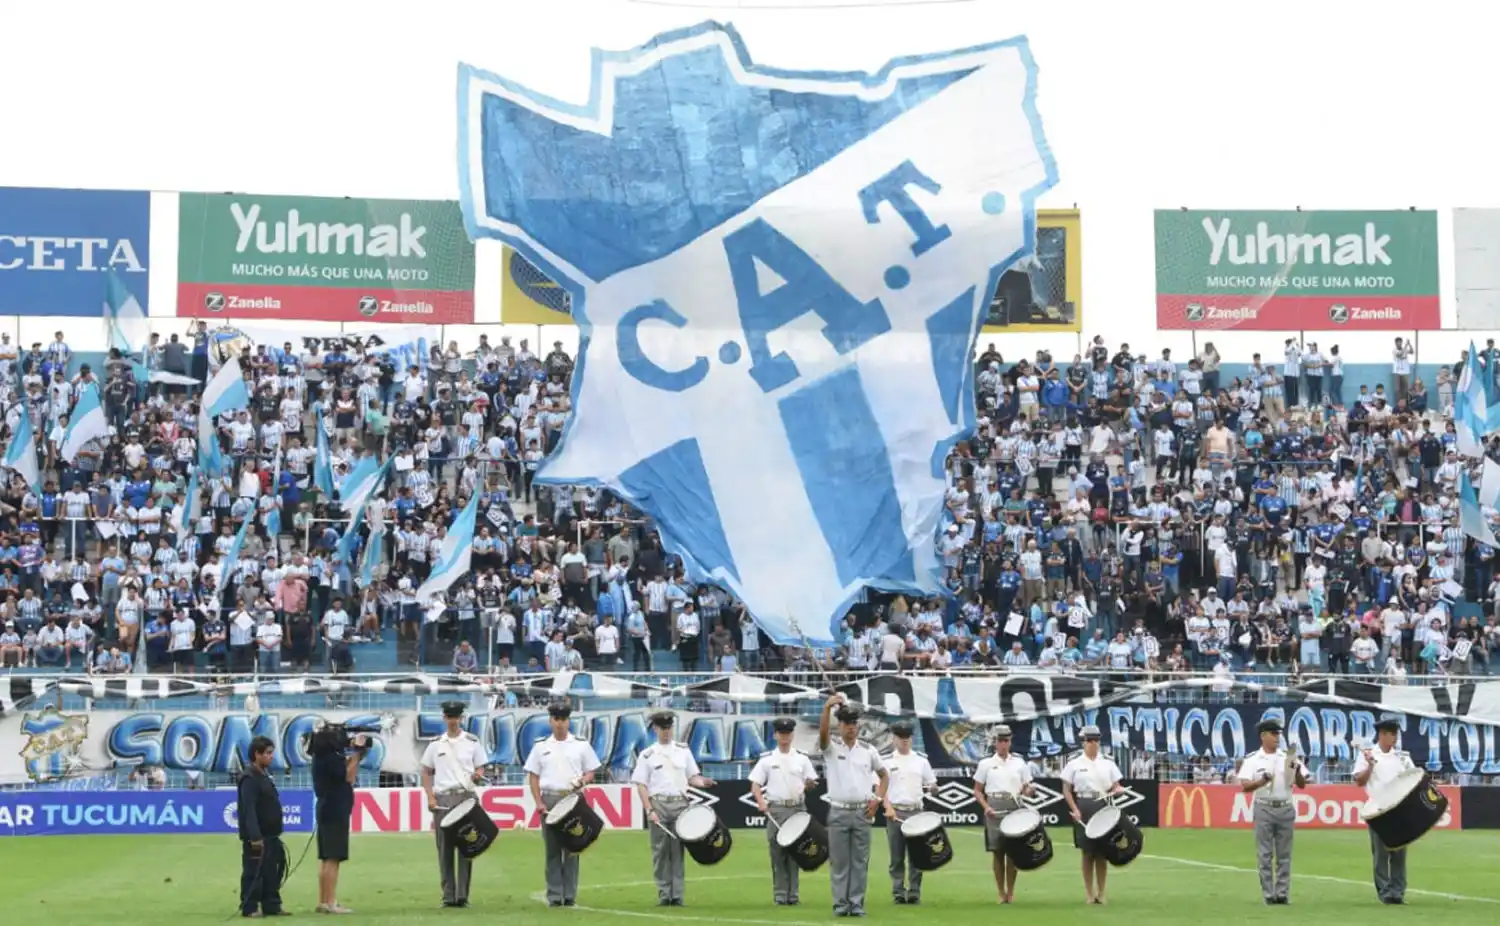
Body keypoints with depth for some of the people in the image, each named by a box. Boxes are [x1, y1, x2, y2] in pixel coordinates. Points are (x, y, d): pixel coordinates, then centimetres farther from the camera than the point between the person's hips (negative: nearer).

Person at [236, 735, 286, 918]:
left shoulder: (264, 775, 16)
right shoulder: (250, 778, -14)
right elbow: (249, 810, -21)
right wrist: (255, 837, -25)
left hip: (270, 836, 10)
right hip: (256, 837, -10)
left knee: (271, 872, 11)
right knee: (253, 872, -5)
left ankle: (271, 906, 17)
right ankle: (249, 907, 1)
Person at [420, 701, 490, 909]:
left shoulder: (472, 742, 7)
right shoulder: (436, 744, 10)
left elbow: (480, 769, 8)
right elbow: (426, 773, 12)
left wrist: (478, 775, -16)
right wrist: (430, 797, 0)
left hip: (466, 796, -1)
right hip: (442, 798, 1)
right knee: (445, 848, 0)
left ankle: (463, 894, -4)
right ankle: (448, 895, 4)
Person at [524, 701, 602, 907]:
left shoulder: (581, 745, 8)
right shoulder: (541, 747, 8)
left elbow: (591, 771, 10)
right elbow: (533, 777, 7)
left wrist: (582, 780, -13)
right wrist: (539, 803, -4)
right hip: (550, 799, 0)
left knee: (572, 848, -1)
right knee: (552, 849, 0)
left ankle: (570, 895, 2)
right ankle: (554, 895, 2)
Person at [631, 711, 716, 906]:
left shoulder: (683, 751, 12)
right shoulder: (647, 755, 4)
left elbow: (692, 777, 14)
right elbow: (641, 785, 1)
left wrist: (702, 782, -9)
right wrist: (649, 810, -9)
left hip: (680, 804, 1)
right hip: (658, 804, -1)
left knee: (677, 849, 0)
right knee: (660, 850, -1)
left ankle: (677, 895, 0)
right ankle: (664, 894, 3)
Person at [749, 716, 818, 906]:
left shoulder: (802, 758, 9)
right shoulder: (767, 759, 4)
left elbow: (811, 782, 8)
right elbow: (755, 785, 3)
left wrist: (809, 785, -16)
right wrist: (761, 802, -14)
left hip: (797, 808, 1)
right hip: (775, 809, -1)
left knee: (795, 852, 2)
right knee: (777, 853, -2)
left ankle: (793, 894, 7)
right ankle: (780, 895, 2)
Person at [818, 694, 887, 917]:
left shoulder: (868, 750, 7)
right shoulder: (831, 747, -1)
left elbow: (884, 776, 17)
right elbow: (823, 732, -24)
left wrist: (877, 799, 3)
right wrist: (827, 707, -40)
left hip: (862, 812, 2)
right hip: (838, 812, -2)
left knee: (860, 861, 3)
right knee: (839, 861, 1)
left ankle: (857, 903, 8)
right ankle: (840, 903, 6)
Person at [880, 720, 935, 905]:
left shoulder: (921, 760, 10)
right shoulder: (886, 762, 5)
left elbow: (931, 784, 15)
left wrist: (931, 788, -7)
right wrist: (888, 808, -11)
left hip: (916, 811, 1)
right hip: (895, 812, -1)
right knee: (897, 856, 1)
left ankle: (914, 891, 4)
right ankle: (898, 892, 6)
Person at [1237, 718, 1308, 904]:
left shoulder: (1288, 757, 9)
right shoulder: (1252, 759, 1)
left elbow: (1302, 785, 7)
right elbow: (1245, 787, -6)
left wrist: (1297, 770, -12)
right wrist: (1263, 781, -22)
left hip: (1286, 808, 3)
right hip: (1264, 809, -3)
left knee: (1284, 854, 3)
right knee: (1264, 854, -2)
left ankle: (1282, 893, 7)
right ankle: (1268, 894, 2)